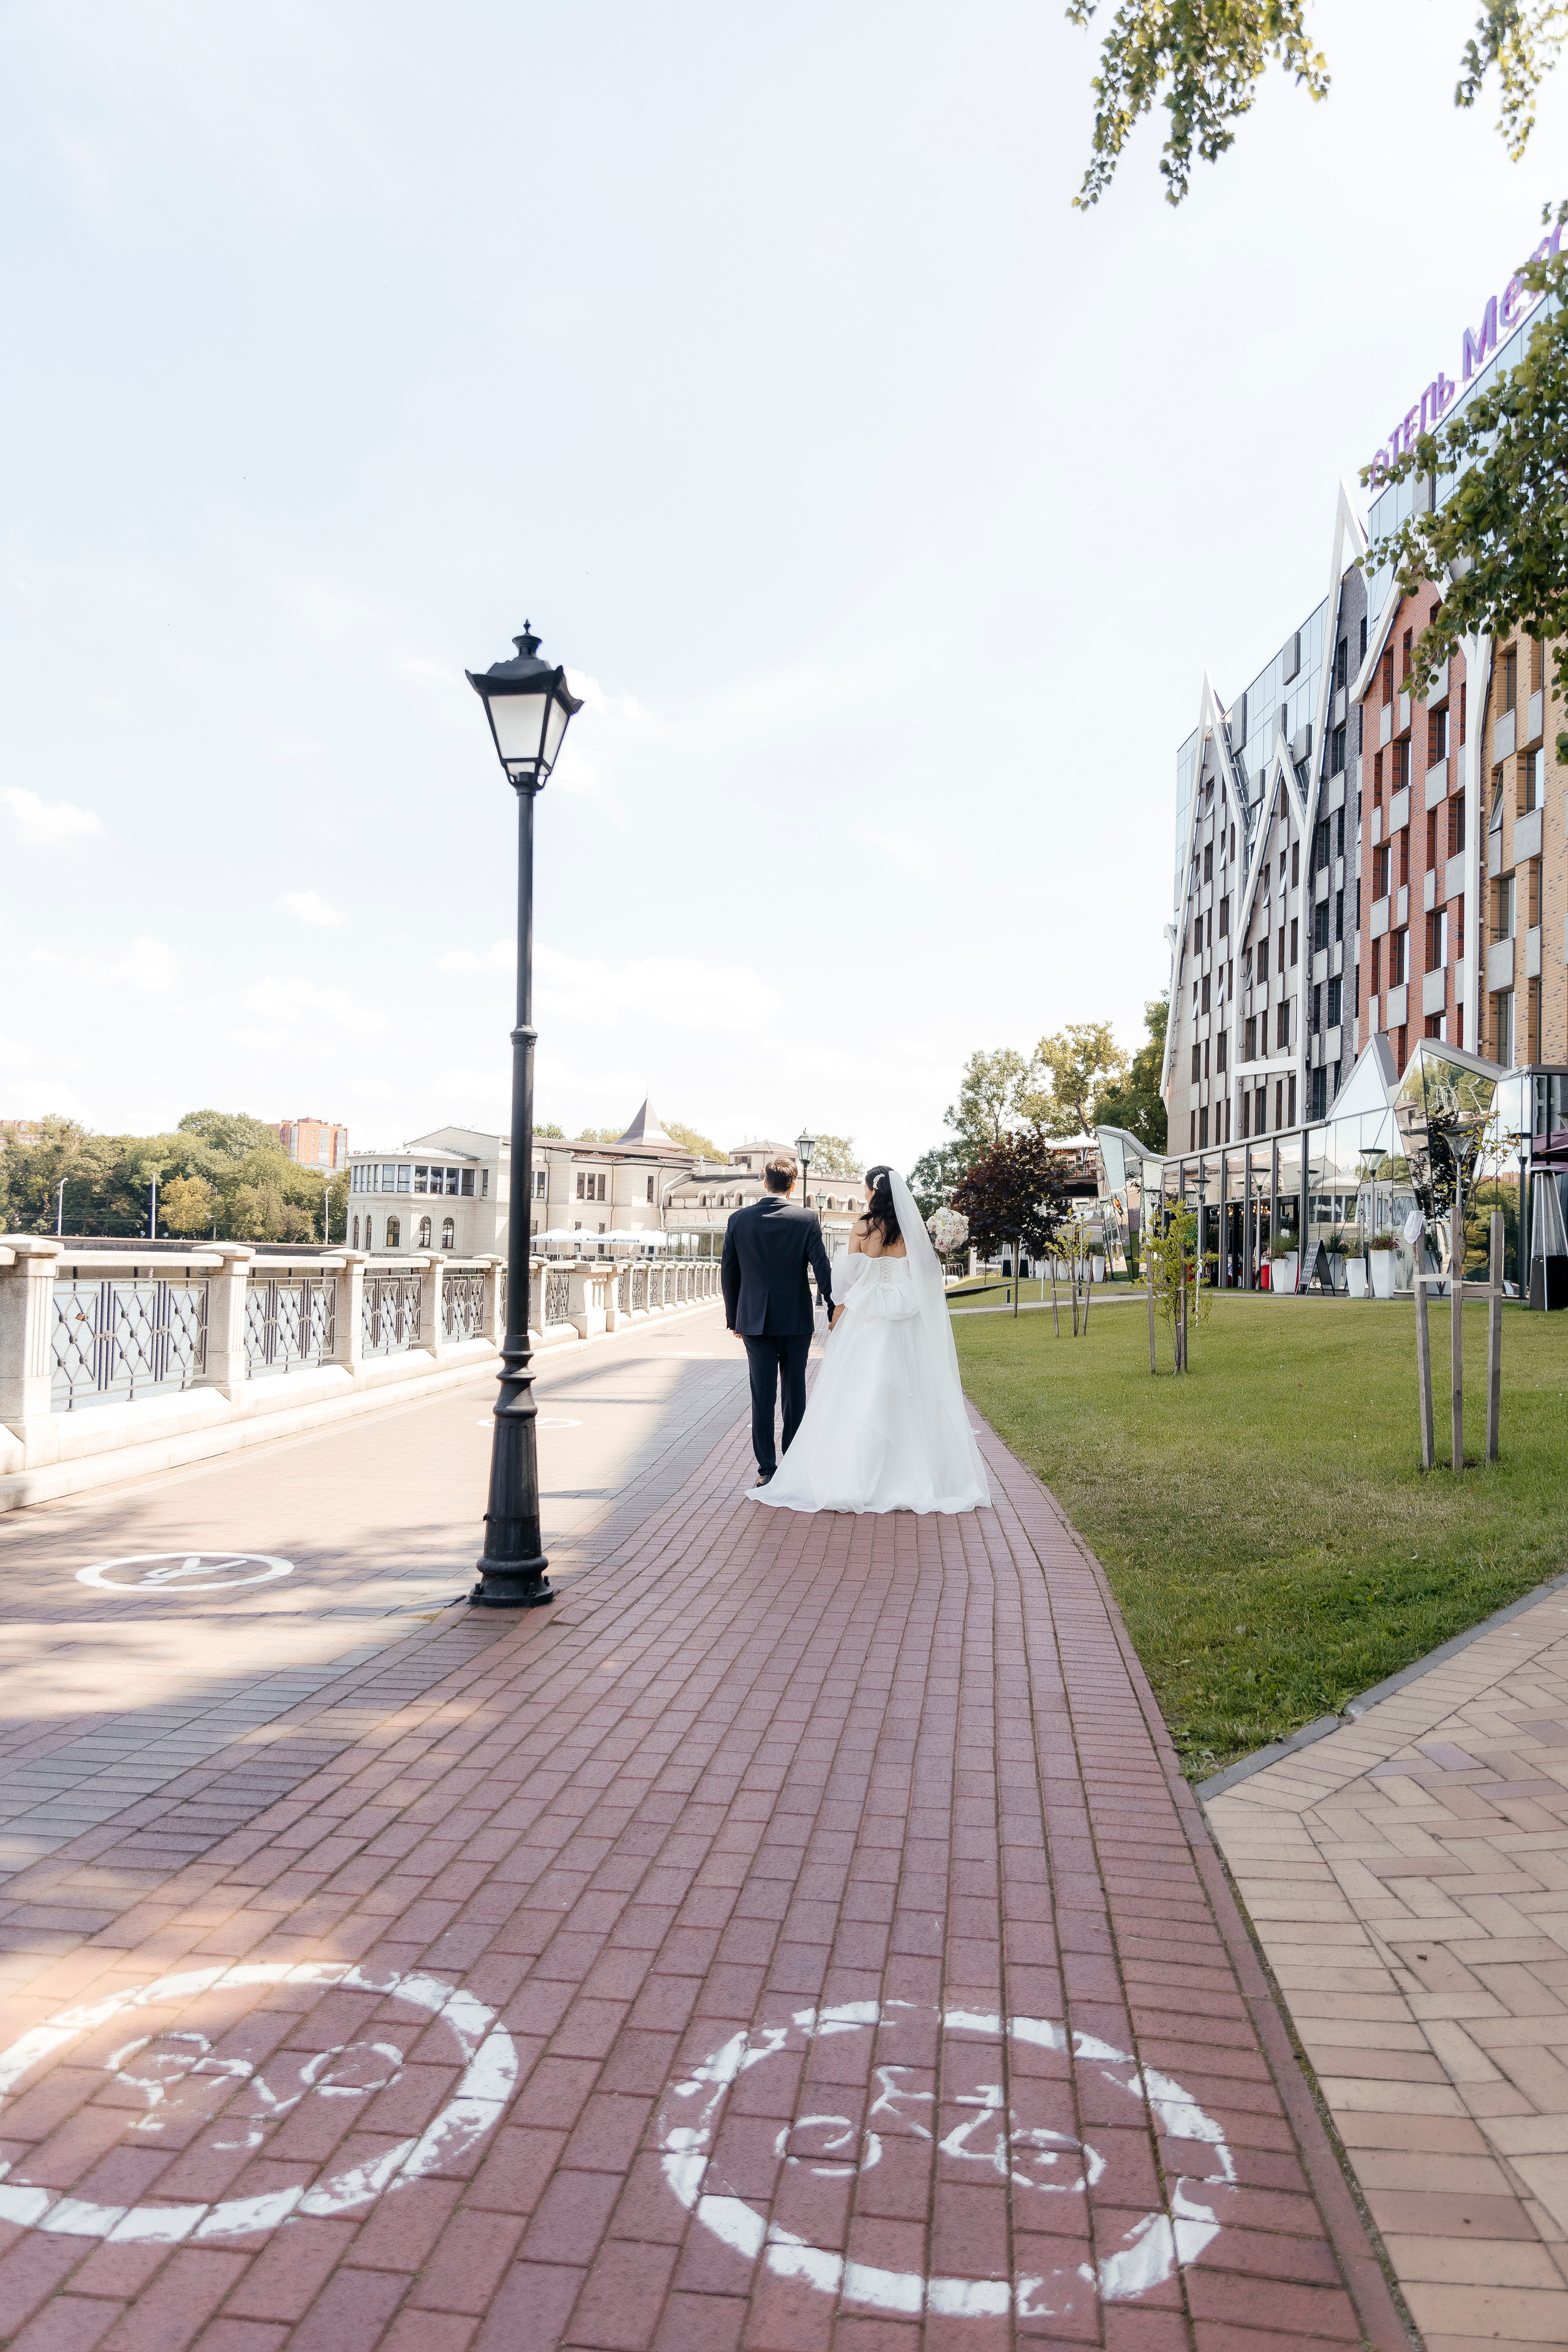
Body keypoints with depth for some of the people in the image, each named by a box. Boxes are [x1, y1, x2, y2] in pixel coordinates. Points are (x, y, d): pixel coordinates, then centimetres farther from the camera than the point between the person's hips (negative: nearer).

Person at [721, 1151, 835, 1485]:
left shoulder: (739, 1219, -1)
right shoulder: (807, 1219, -7)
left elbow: (728, 1273, 4)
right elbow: (822, 1269, -8)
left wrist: (733, 1318, 13)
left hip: (754, 1320, 1)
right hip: (796, 1319, -1)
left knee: (762, 1396, 3)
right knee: (795, 1392, 12)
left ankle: (767, 1470, 1)